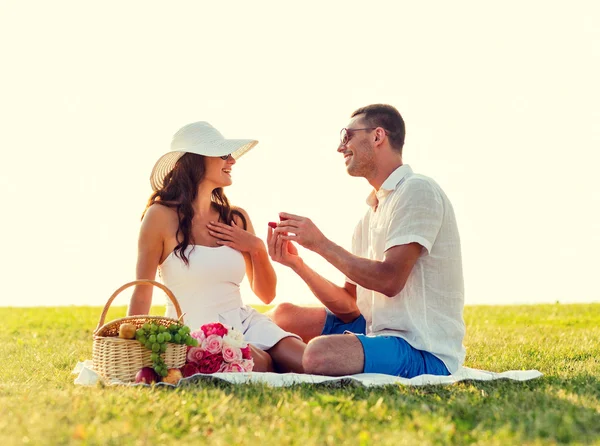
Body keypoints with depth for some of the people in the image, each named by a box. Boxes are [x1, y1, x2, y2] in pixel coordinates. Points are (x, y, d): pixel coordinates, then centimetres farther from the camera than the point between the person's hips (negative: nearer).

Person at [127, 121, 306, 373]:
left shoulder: (236, 219, 10)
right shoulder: (162, 216, -6)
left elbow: (266, 295, 15)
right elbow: (142, 294, -1)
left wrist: (256, 248, -1)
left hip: (243, 322, 5)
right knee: (261, 366, -32)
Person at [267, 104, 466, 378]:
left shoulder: (417, 191, -11)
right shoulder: (373, 210, 17)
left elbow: (390, 280, -22)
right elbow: (349, 306, 11)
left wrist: (321, 244, -14)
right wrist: (296, 263, -1)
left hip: (425, 353, -9)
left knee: (320, 353, -30)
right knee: (284, 316, 8)